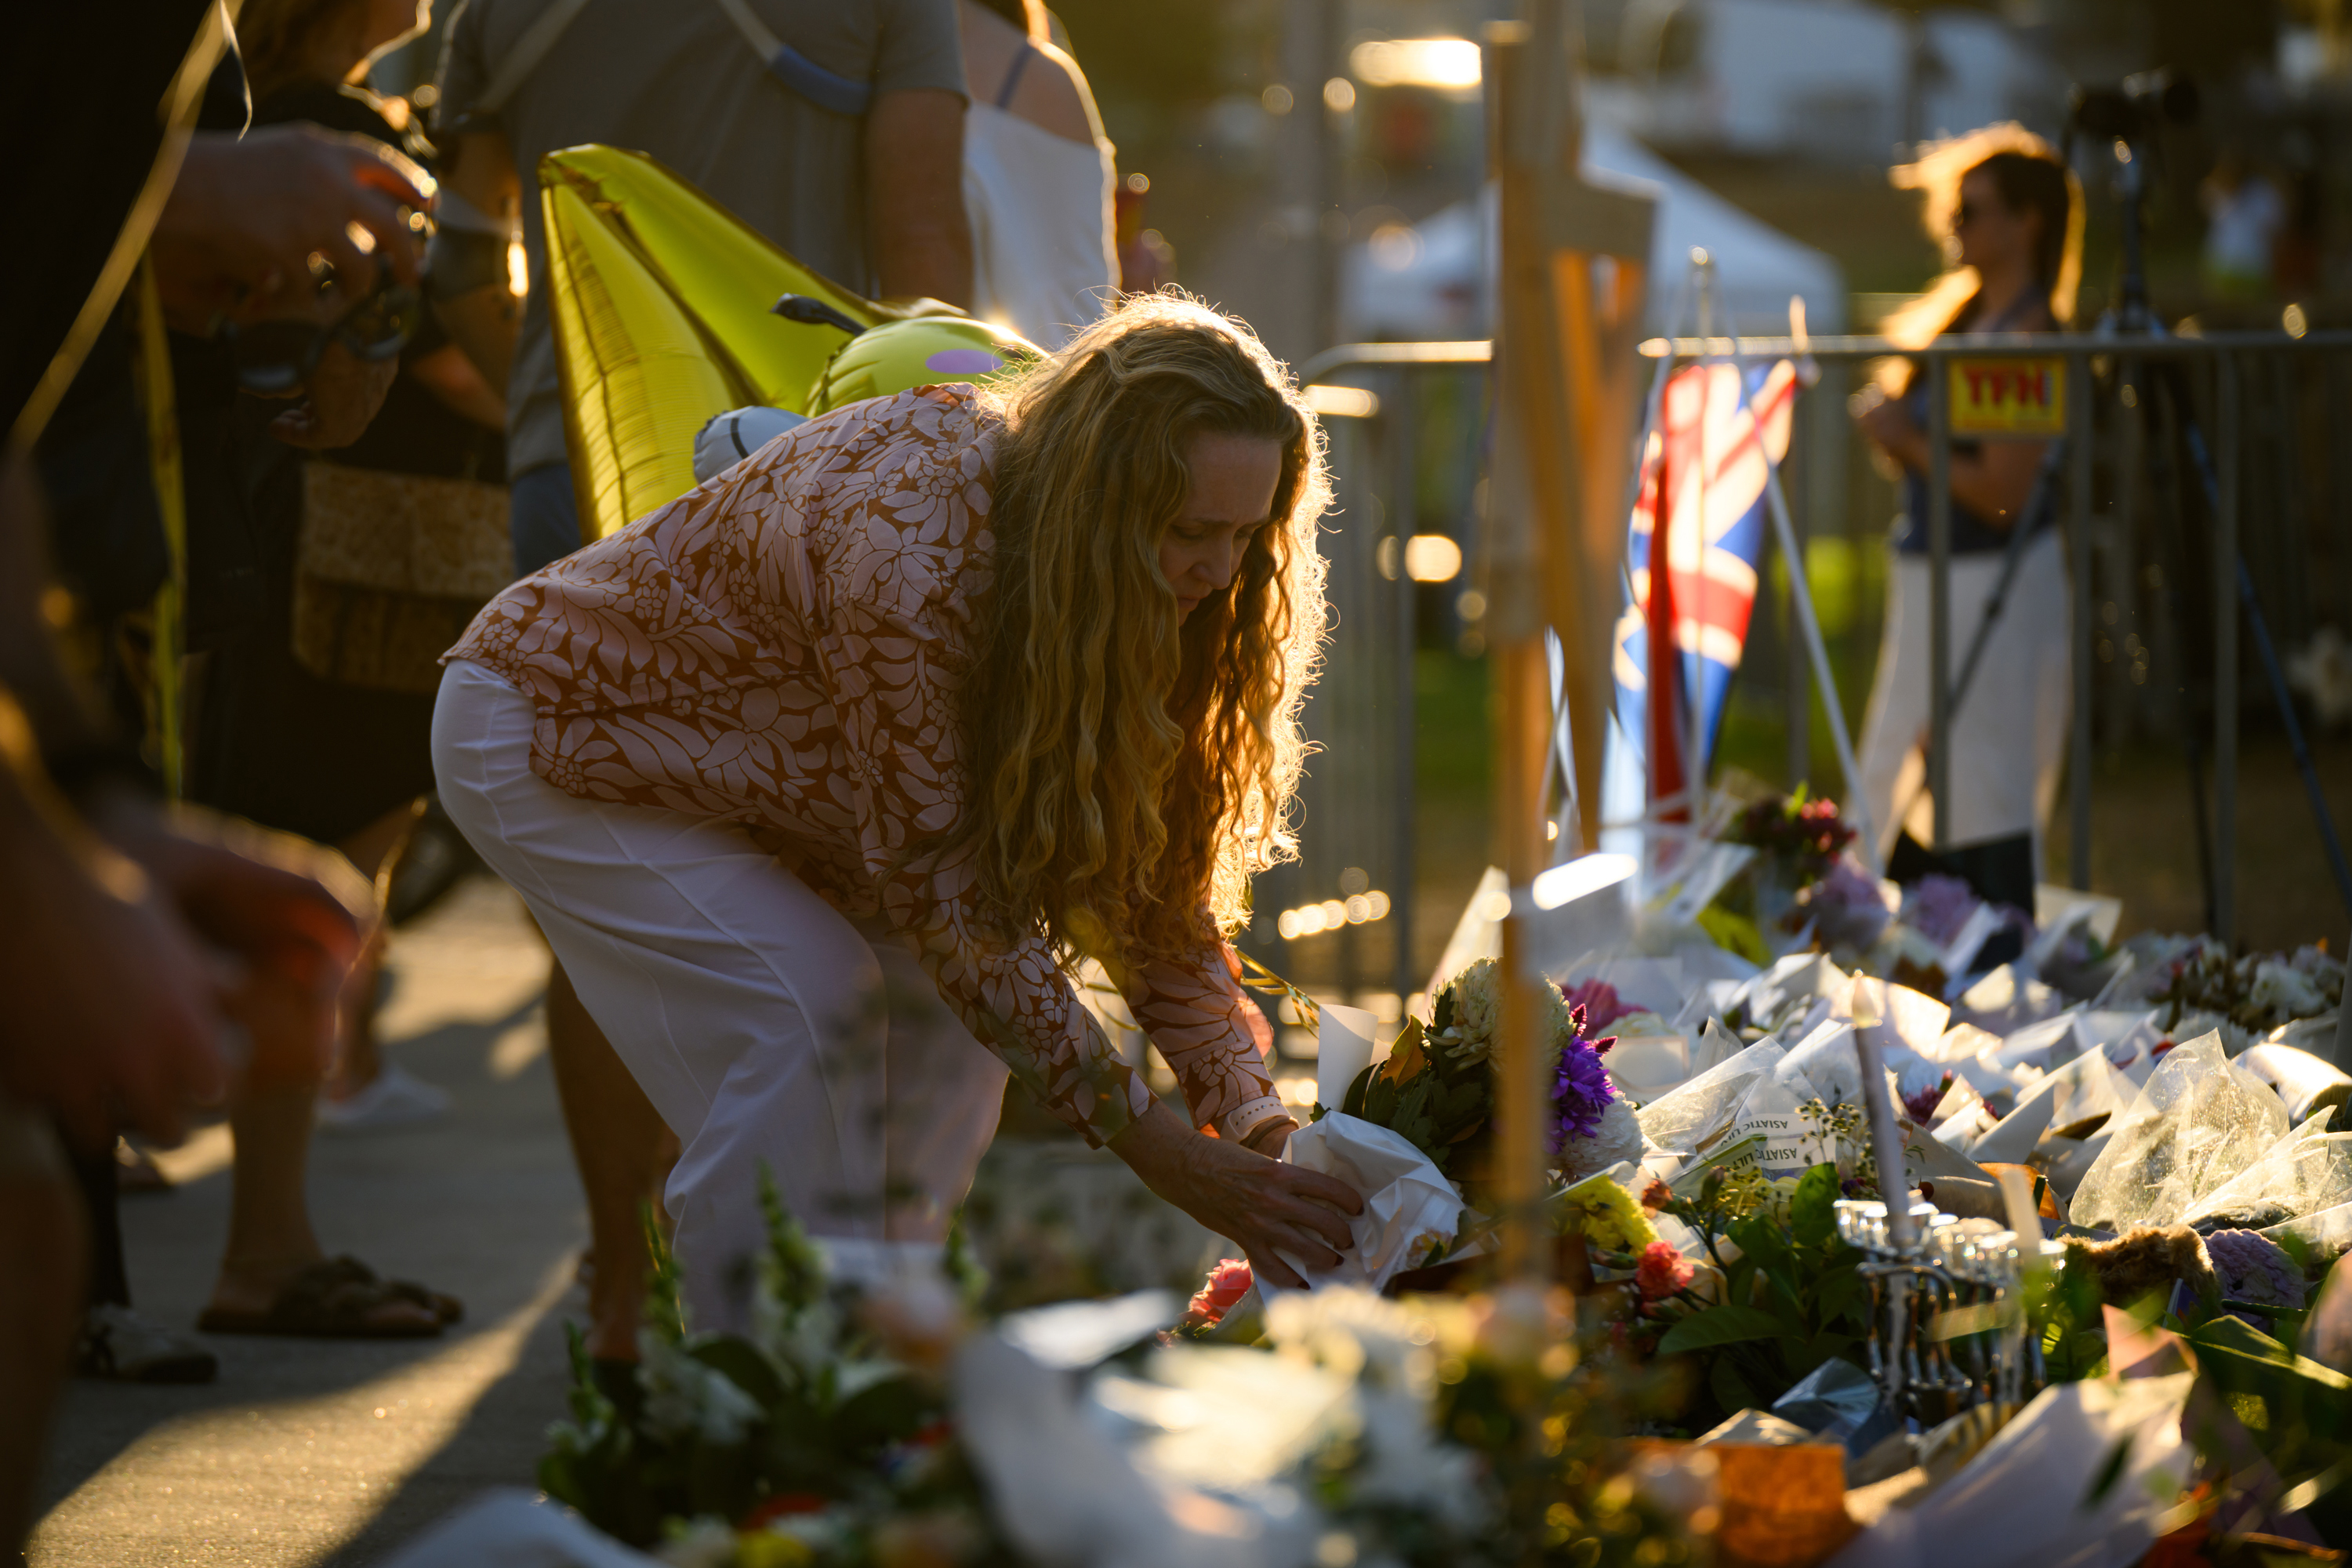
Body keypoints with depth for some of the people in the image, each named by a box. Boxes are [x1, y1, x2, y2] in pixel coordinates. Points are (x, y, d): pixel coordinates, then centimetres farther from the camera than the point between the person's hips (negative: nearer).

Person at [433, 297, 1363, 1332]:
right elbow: (938, 885, -36)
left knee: (957, 999, -5)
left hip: (710, 755, 8)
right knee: (805, 1003, -23)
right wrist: (1150, 1146, -36)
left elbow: (1156, 871, -10)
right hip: (540, 732, -8)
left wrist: (1251, 1116, -24)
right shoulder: (906, 548, -39)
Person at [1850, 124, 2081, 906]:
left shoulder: (2029, 333, -15)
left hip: (1996, 581, -10)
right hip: (1931, 577, 10)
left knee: (1987, 811, -7)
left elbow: (2004, 494, -21)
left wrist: (1910, 440, -13)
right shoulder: (1960, 312, 12)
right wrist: (1888, 420, 0)